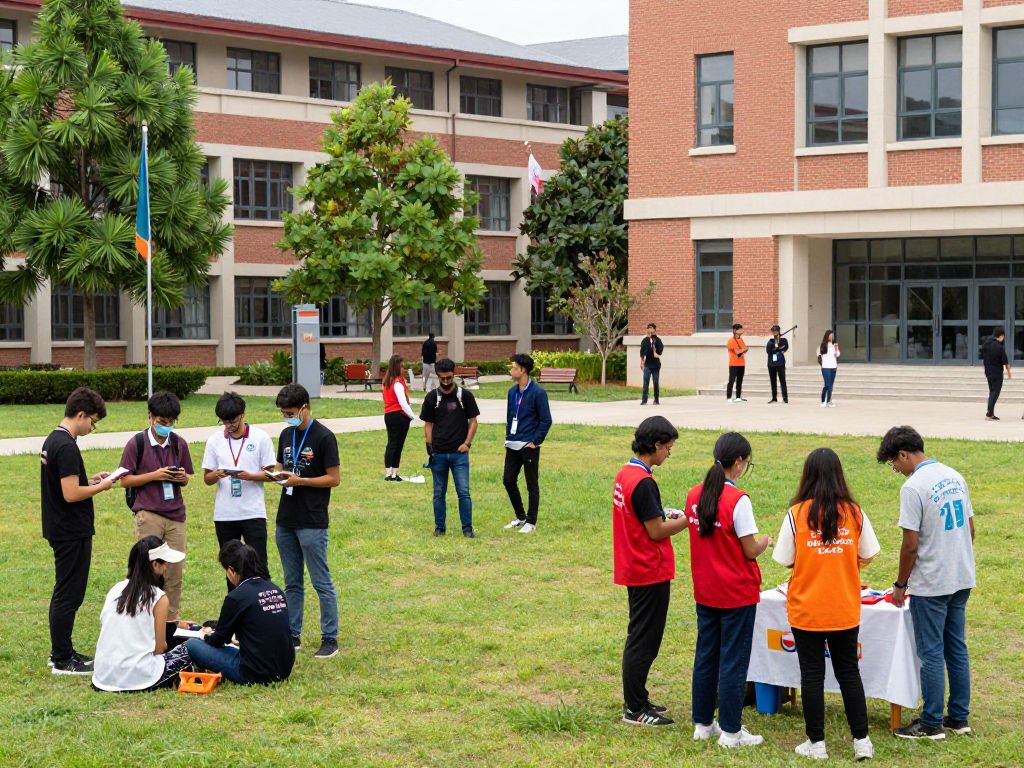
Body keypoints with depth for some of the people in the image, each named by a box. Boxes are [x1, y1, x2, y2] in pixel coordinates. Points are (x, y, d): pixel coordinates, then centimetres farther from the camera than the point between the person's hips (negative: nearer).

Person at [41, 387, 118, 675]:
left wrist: (90, 480, 10)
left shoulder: (52, 440, 10)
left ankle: (61, 652, 24)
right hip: (72, 533, -10)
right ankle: (62, 660, 4)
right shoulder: (67, 447, -21)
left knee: (65, 593, 17)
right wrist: (100, 487, -11)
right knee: (68, 595, -2)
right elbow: (71, 494, -25)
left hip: (60, 530, 10)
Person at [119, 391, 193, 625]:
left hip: (175, 514, 4)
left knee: (176, 570, 5)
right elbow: (125, 480, -3)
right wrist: (154, 475, -14)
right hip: (148, 514, -4)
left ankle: (172, 619, 14)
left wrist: (182, 478, -5)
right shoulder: (137, 443, -2)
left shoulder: (179, 444, 10)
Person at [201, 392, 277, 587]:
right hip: (224, 514, 3)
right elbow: (207, 478, 8)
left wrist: (250, 476, -19)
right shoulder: (214, 440, 5)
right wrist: (216, 475, -15)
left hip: (253, 513, -3)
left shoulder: (260, 438, -2)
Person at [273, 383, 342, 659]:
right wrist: (277, 474, -3)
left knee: (322, 582, -2)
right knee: (292, 583, 13)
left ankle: (330, 639, 3)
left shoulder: (323, 437, -10)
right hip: (286, 521, 7)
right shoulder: (286, 435, 11)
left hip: (312, 523, -7)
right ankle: (293, 635, 21)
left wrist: (298, 480, -17)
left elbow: (334, 479, -10)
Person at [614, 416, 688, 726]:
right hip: (651, 572, -10)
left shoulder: (624, 474, 7)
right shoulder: (644, 483, -22)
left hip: (633, 569, 10)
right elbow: (657, 532, -19)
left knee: (640, 638, 19)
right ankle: (634, 709, 6)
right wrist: (687, 520, -7)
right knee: (644, 640, -1)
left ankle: (636, 699, 28)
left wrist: (667, 517, 8)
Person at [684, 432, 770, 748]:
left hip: (705, 591, 6)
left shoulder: (694, 495, 0)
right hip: (737, 594, -6)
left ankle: (702, 723, 25)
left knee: (705, 655, 16)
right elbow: (750, 552, -16)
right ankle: (730, 731, 9)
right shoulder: (738, 500, -20)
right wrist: (766, 542, 4)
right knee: (733, 661, 3)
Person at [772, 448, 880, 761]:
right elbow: (867, 556, 3)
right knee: (849, 672, 14)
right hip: (845, 609, 2)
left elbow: (786, 560, -7)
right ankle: (862, 741, 16)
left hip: (806, 610, -2)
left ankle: (816, 743, 13)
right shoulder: (854, 513, -5)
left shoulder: (797, 513, -12)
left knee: (812, 675, 8)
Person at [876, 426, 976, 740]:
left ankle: (932, 725, 7)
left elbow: (910, 545, -16)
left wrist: (900, 585, -5)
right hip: (962, 579, 8)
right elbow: (970, 529, 13)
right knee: (957, 649, 14)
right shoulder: (955, 477, 7)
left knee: (931, 654, 1)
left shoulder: (913, 487, -17)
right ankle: (959, 718, 21)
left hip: (930, 585, -8)